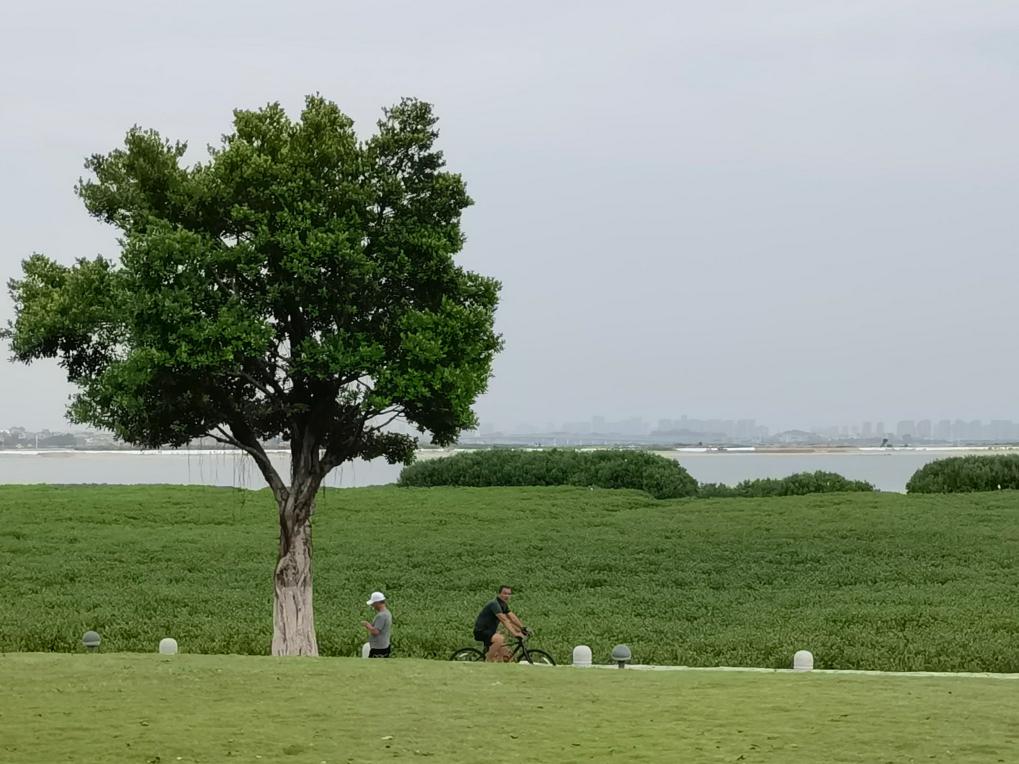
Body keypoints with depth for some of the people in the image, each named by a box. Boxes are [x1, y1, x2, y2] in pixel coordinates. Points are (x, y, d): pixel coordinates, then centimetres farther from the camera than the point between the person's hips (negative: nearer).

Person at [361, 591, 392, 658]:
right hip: (385, 646, 10)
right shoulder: (387, 613, 11)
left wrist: (367, 625, -10)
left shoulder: (381, 615, -20)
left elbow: (375, 632, -26)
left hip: (378, 648, -10)